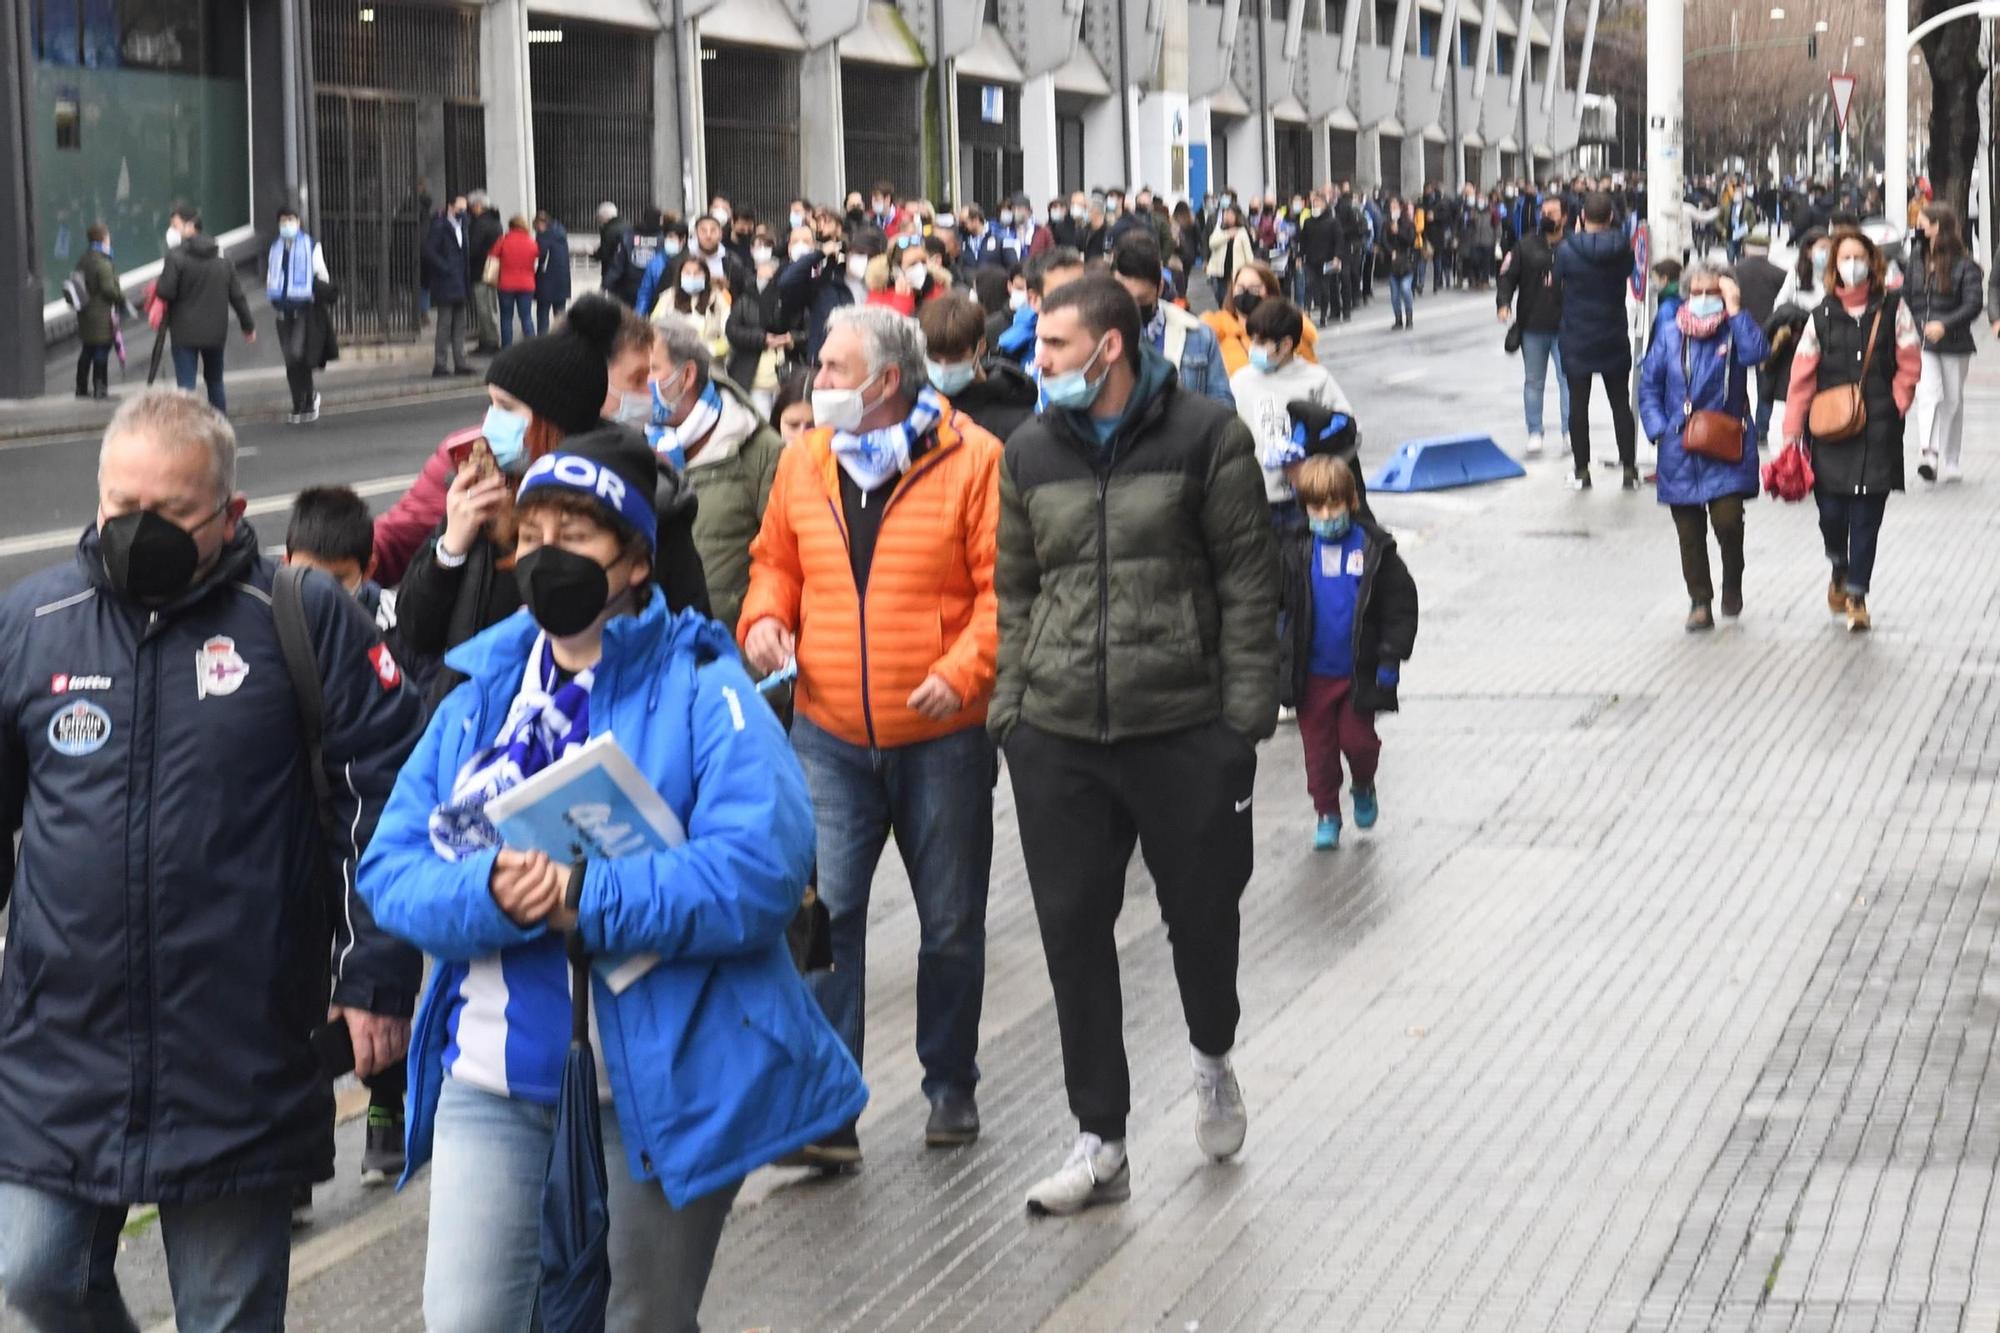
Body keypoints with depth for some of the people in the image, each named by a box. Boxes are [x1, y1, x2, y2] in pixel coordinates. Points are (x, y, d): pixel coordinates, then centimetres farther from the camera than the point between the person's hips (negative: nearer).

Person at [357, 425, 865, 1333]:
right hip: (495, 1078, 3)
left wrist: (583, 900, -26)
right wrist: (493, 892, -21)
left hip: (660, 1080, -3)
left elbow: (760, 870, -20)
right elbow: (392, 870, 1)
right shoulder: (480, 695, 8)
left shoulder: (701, 694, -6)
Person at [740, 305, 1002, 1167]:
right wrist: (765, 617, 0)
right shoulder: (803, 461, 6)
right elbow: (776, 560, 20)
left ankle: (951, 1087, 28)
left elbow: (1005, 585, -8)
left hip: (942, 734, -2)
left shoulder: (972, 460, -7)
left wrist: (964, 669, -20)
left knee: (951, 923, 10)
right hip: (830, 733, 3)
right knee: (822, 912, -9)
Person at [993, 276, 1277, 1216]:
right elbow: (1013, 591, 14)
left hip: (1184, 726, -3)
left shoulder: (1204, 436, -4)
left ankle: (1211, 1058, 40)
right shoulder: (1031, 452, 8)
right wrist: (1008, 706, 5)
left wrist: (1245, 713, -7)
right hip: (1058, 738, 3)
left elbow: (1248, 579, -3)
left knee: (1202, 911, 8)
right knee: (1073, 930, 2)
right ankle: (1100, 1141, 11)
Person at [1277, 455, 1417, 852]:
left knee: (1357, 739, 3)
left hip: (1360, 670, -2)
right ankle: (1326, 814, 22)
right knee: (1318, 745, 8)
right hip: (1313, 672, 2)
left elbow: (1401, 605, -2)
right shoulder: (1294, 551, -3)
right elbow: (1270, 594, 3)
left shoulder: (1375, 549, -6)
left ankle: (1364, 787, 34)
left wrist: (1390, 658, -6)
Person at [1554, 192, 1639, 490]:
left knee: (1578, 404, 6)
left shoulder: (1567, 250, -14)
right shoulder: (1622, 249, -8)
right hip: (1614, 339, 2)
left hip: (1577, 340, -2)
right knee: (1621, 404, 11)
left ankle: (1581, 471, 8)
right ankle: (1629, 468, 12)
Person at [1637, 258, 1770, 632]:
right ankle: (1700, 602, 18)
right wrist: (1657, 429, -1)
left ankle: (1732, 584, 13)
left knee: (1728, 520, -14)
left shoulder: (1733, 331, 0)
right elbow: (1649, 384, 11)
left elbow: (1755, 352, -23)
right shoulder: (1670, 336, 7)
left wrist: (1735, 309, -19)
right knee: (1689, 531, 7)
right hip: (1680, 453, 3)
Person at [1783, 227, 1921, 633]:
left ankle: (1856, 594, 9)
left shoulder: (1892, 308, 3)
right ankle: (1840, 569, 29)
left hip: (1877, 432, -1)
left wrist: (1894, 408, -4)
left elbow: (1909, 365, 5)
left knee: (1866, 516, -2)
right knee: (1831, 512, -1)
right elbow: (1802, 375, 3)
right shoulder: (1822, 315, 5)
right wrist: (1792, 430, -1)